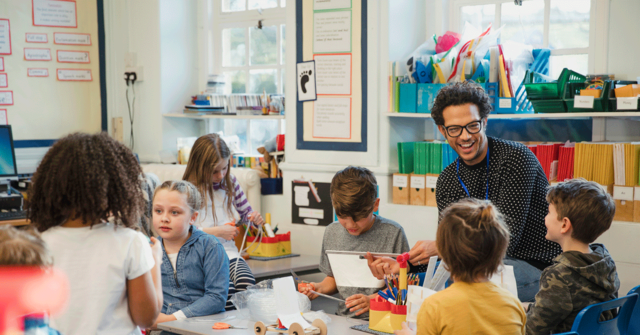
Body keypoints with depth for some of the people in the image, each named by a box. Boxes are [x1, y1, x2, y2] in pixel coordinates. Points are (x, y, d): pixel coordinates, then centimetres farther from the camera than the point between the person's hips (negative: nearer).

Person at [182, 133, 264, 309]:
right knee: (226, 288, -34)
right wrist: (217, 232, -11)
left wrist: (253, 217, 3)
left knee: (246, 284, -30)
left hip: (229, 252, 4)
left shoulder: (230, 182, 14)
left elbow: (245, 212, 27)